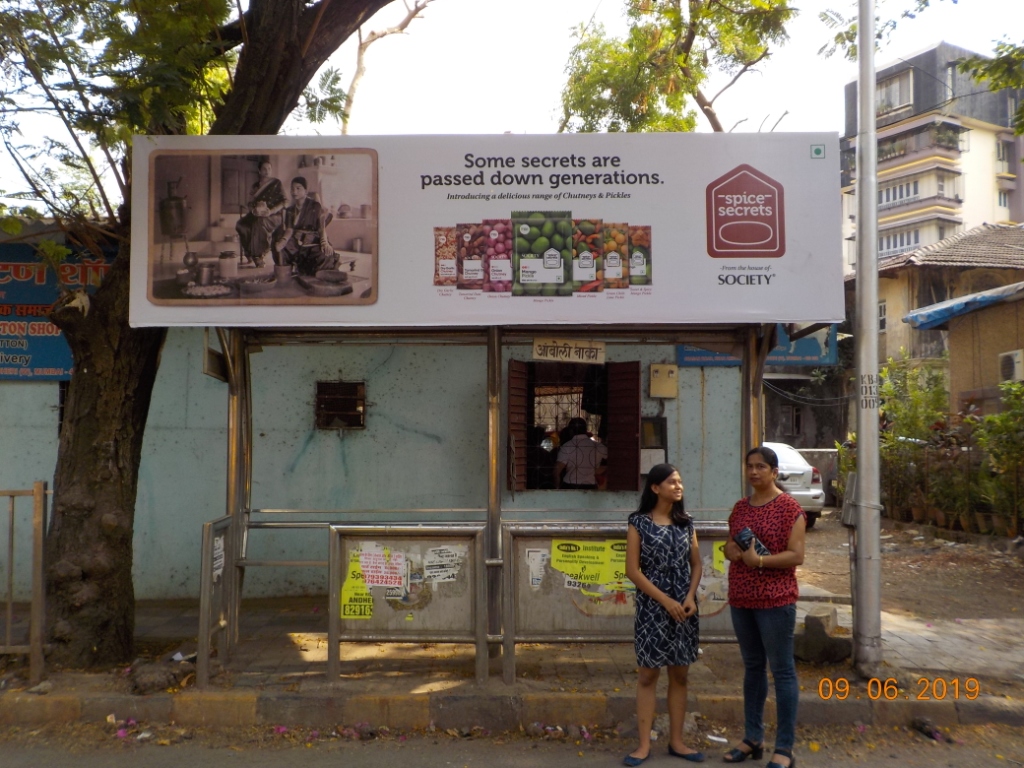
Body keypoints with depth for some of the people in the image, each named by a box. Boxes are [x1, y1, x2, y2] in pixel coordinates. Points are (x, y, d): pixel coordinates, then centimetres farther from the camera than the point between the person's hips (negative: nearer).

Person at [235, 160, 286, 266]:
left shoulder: (277, 183, 7)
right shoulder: (256, 186, 20)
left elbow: (284, 201, -3)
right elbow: (250, 203, 18)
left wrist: (271, 211, -17)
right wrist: (253, 210, -7)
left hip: (273, 216, -5)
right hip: (257, 215, 5)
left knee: (260, 223, -39)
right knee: (241, 225, -26)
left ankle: (260, 255, -32)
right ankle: (250, 254, -18)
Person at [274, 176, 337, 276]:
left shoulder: (315, 207, 2)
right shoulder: (290, 210, 15)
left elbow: (322, 227, -9)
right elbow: (289, 230, 1)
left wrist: (325, 242, -30)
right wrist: (283, 241, -22)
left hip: (312, 242, -4)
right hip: (296, 243, 4)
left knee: (325, 255, -36)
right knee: (280, 248, -26)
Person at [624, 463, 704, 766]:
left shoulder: (686, 522, 7)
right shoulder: (639, 522, -6)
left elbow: (696, 564, 8)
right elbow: (632, 570, -9)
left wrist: (690, 597, -8)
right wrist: (665, 600, -13)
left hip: (684, 606, 4)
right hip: (652, 606, -4)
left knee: (679, 674, 10)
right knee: (648, 674, 2)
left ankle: (676, 741, 21)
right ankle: (644, 743, 10)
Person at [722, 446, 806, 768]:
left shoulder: (789, 507, -8)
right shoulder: (740, 507, 11)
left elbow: (796, 555, -13)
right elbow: (728, 546, 16)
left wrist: (759, 560, -21)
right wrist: (734, 550, -6)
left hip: (775, 600, -6)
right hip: (741, 599, 6)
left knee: (782, 670, 1)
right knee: (752, 667, 15)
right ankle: (753, 738, 25)